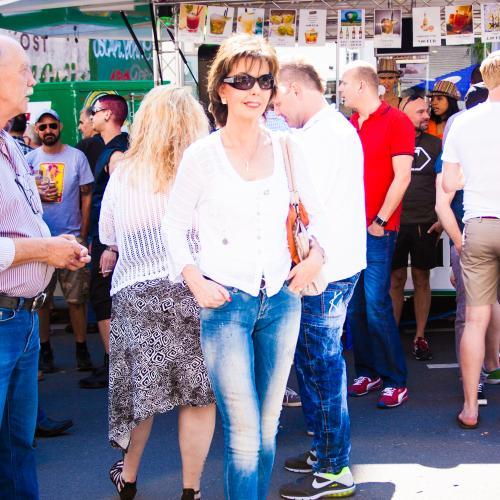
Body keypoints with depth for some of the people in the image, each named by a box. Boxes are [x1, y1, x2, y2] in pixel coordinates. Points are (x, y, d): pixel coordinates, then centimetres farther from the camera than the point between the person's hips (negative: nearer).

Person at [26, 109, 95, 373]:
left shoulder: (77, 156, 3)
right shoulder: (29, 159, 8)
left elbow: (86, 196, 3)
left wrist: (84, 235, -3)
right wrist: (37, 195, -9)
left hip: (71, 236, -2)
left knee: (76, 298, -1)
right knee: (41, 297, 4)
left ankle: (81, 349, 9)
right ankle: (45, 350, 15)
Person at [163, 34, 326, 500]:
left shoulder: (286, 149, 4)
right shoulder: (201, 155, -5)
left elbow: (317, 212, 15)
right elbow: (174, 225, 3)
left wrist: (316, 256, -1)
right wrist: (195, 280, -8)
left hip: (281, 299, 4)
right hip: (226, 303, -4)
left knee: (268, 425, 13)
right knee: (244, 434, -7)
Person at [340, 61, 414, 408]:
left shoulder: (396, 121, -5)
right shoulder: (348, 125, 14)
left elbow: (402, 176, -10)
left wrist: (380, 220, -11)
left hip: (378, 229, -6)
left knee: (377, 307, -9)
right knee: (354, 306, 7)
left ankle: (396, 381, 2)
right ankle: (367, 373, 19)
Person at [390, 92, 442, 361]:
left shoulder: (435, 144, 7)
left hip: (425, 225, 1)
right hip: (394, 223, -1)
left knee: (422, 279, 6)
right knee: (396, 279, 4)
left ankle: (420, 336, 15)